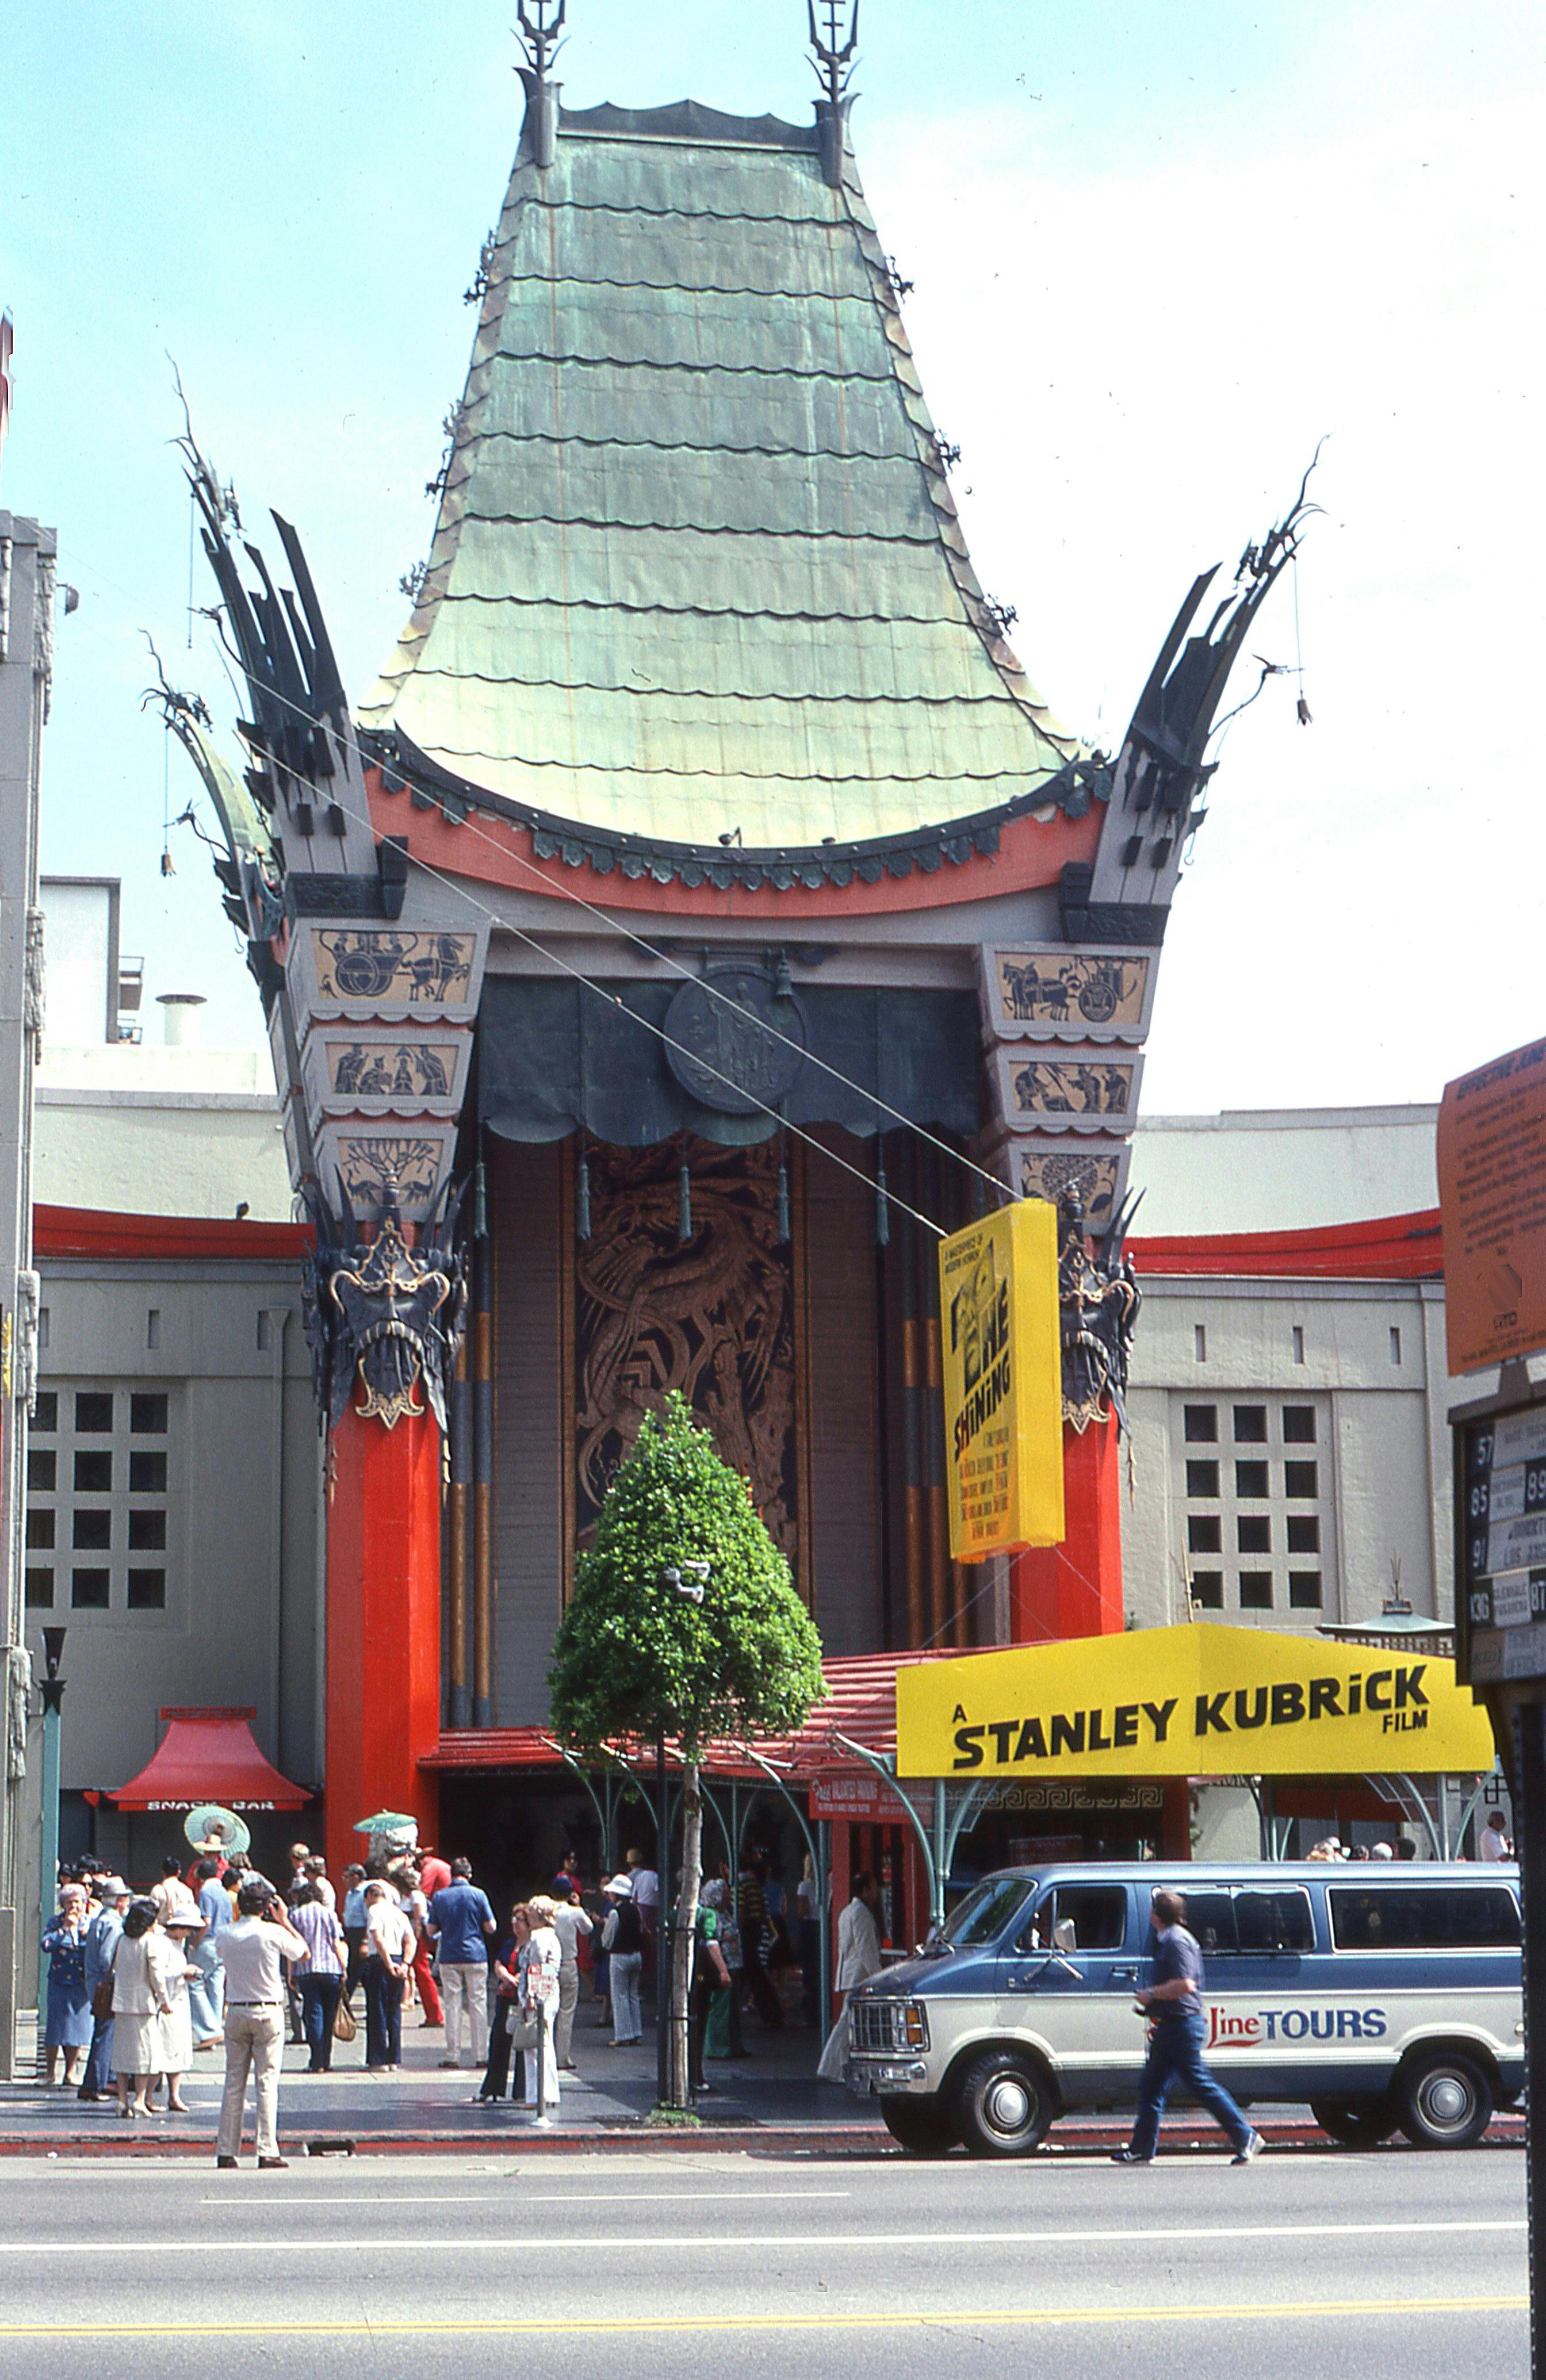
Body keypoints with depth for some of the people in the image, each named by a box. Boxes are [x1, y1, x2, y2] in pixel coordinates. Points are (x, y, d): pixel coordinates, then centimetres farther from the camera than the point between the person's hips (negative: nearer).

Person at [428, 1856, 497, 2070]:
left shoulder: (439, 1897, 3)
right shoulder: (478, 1894, -3)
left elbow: (431, 1930, 5)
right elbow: (491, 1927, -2)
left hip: (449, 1957, 1)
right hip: (475, 1956, -1)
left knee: (453, 2005, 5)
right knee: (478, 2004, 3)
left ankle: (453, 2056, 3)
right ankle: (480, 2055, 2)